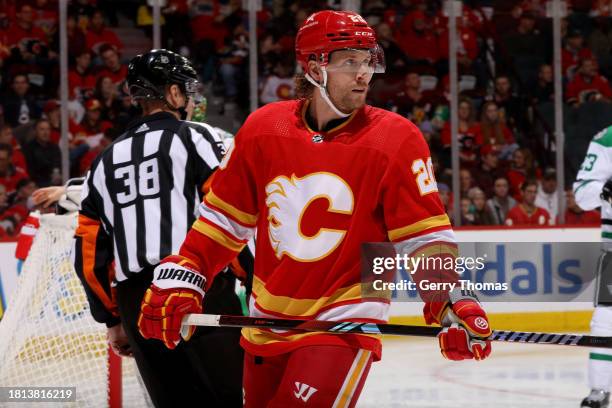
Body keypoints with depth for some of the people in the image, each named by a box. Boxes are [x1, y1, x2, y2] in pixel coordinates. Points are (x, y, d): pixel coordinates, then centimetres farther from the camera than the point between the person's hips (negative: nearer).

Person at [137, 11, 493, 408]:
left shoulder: (396, 140, -10)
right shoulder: (263, 129, -1)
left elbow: (426, 237, -9)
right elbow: (224, 218, 8)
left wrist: (452, 305, -22)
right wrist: (178, 282, 2)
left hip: (344, 325, -5)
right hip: (265, 325, 5)